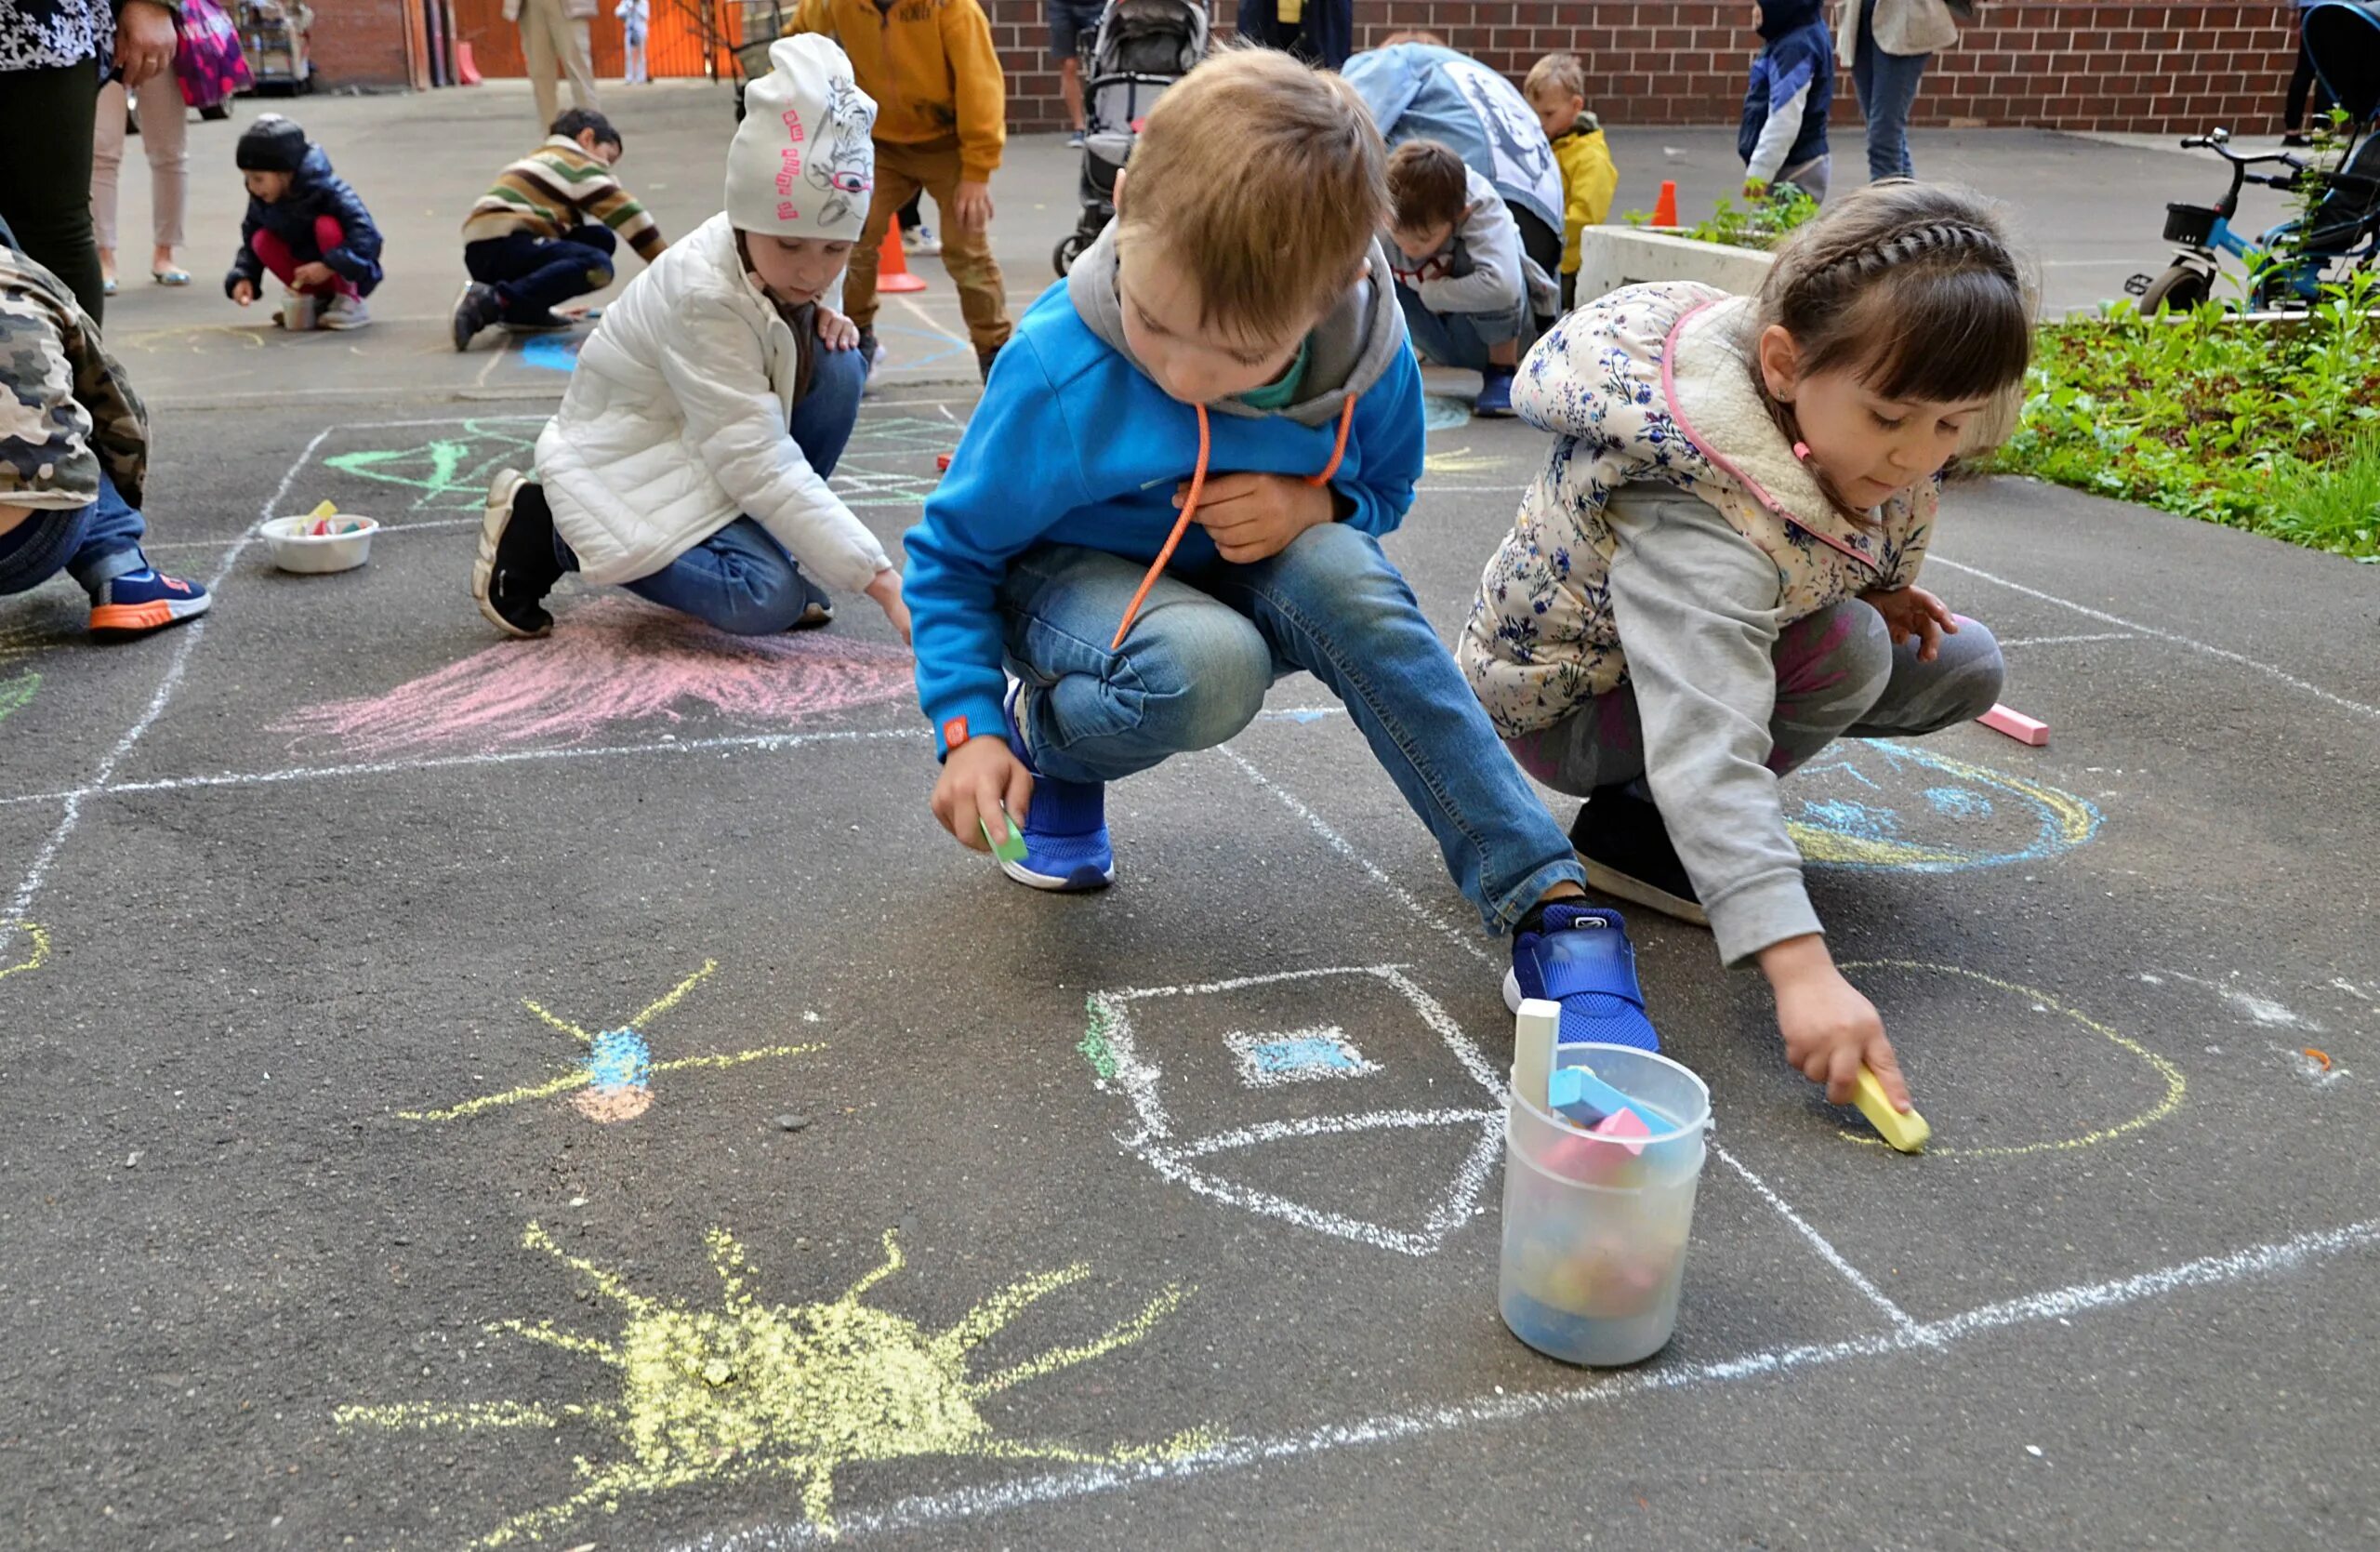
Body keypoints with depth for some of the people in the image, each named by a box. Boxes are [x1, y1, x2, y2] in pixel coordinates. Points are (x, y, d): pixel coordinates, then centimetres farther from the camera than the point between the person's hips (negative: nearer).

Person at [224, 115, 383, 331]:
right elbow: (248, 242, 3)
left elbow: (367, 235, -34)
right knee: (261, 241, -13)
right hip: (307, 275, 6)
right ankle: (319, 299, -2)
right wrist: (243, 277, -15)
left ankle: (350, 302, -14)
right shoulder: (261, 200, -6)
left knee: (326, 226, -29)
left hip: (348, 273, -6)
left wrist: (329, 267, -37)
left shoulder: (328, 190, -25)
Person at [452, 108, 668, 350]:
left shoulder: (542, 159, 32)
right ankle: (495, 301, -27)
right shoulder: (579, 164, 5)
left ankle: (527, 308, 1)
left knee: (601, 238, 11)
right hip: (501, 243, -9)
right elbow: (628, 215, 0)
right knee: (597, 265, -22)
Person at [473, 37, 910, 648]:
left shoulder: (773, 256, -10)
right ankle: (544, 527, -7)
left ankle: (767, 543, 2)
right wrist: (881, 580, -39)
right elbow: (761, 464, -35)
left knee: (835, 365, -15)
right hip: (626, 469, -7)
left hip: (712, 450, 7)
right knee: (769, 599, -27)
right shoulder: (701, 294, -32)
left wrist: (821, 318, -12)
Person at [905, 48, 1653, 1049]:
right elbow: (950, 553, -13)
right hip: (1065, 578, -3)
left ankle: (1547, 905, -27)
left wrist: (1313, 505, -22)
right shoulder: (1059, 372, -28)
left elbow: (1381, 494, 2)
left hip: (1237, 578, 3)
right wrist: (969, 727, -23)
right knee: (1206, 667, -38)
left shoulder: (1371, 356, -20)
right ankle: (1046, 746, 0)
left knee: (1342, 577, -32)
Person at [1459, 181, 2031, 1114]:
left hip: (1724, 639, 8)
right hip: (1565, 703, -8)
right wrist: (1802, 971, -56)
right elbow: (1704, 752, -49)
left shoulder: (1838, 392, -16)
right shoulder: (1700, 526, -41)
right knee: (1849, 650, -30)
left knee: (1963, 665, -2)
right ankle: (1630, 827, -11)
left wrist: (1878, 587, -9)